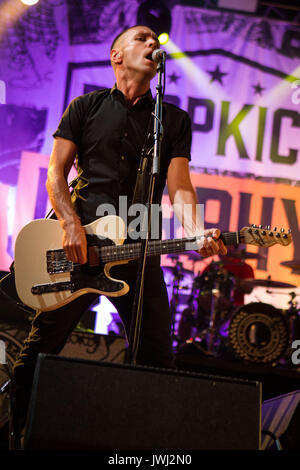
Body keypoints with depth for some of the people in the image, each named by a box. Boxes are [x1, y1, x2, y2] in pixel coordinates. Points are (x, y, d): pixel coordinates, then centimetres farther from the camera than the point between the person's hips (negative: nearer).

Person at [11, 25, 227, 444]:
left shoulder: (175, 120, 15)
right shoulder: (86, 107, 11)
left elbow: (180, 186, 4)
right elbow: (56, 172, 5)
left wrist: (197, 233, -16)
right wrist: (72, 226, -13)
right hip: (75, 246, -1)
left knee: (157, 355, -3)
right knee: (41, 346, -1)